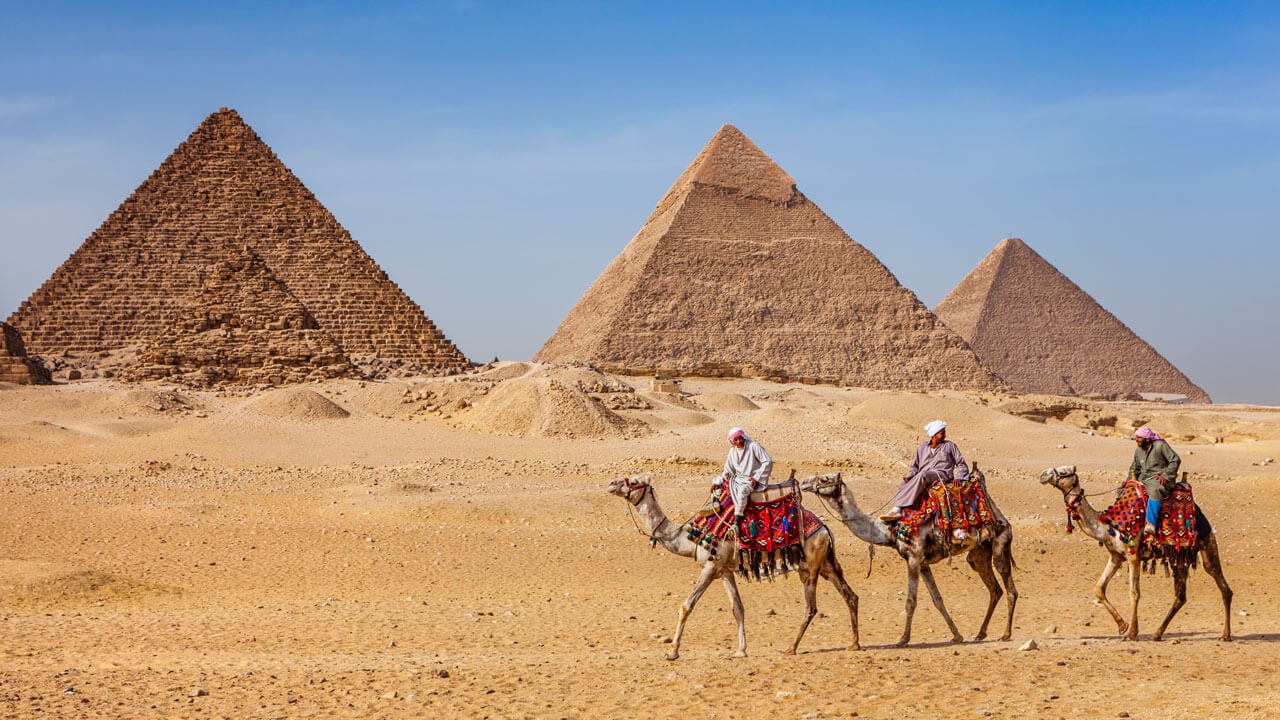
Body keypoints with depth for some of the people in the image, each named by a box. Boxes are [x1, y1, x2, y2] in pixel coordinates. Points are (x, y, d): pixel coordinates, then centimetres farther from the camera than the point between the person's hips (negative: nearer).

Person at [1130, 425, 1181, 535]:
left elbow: (1176, 460, -10)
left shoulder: (1160, 445, -6)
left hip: (1159, 480, -8)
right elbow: (1134, 468, 25)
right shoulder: (1138, 451, 14)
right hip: (1144, 480, 8)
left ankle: (1151, 523, -46)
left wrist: (1165, 476, -16)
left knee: (1155, 491, -39)